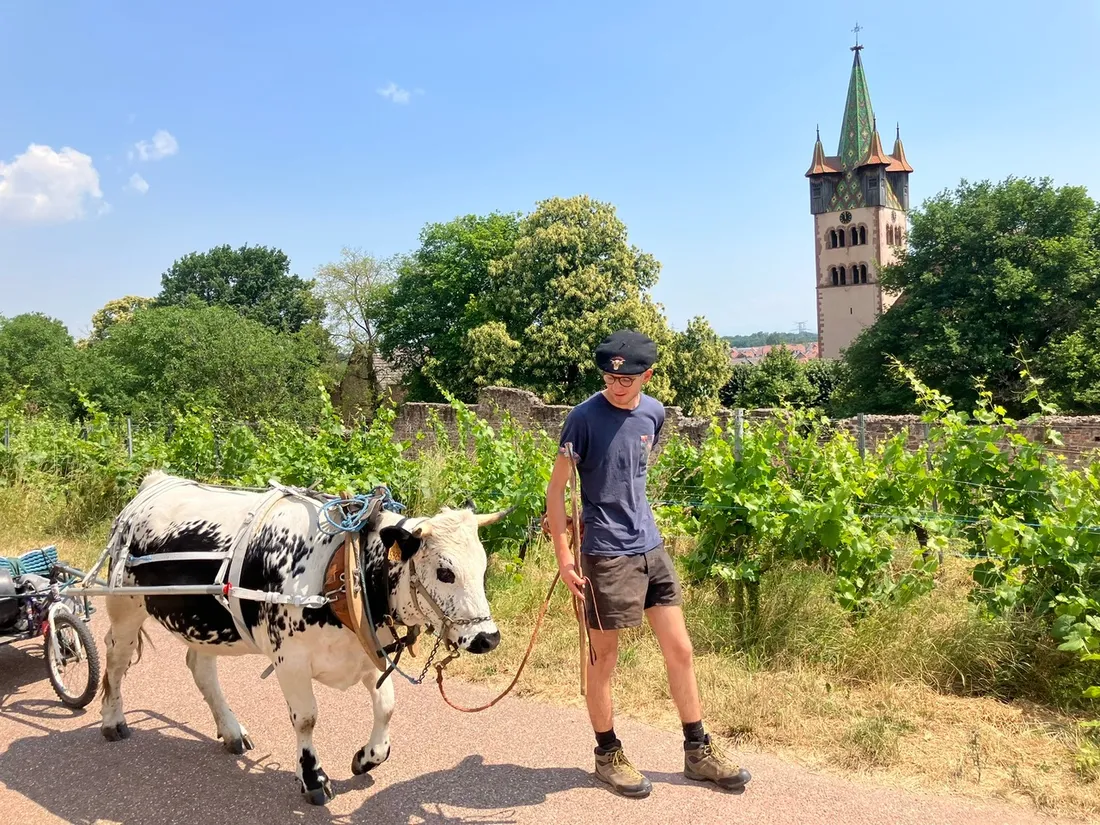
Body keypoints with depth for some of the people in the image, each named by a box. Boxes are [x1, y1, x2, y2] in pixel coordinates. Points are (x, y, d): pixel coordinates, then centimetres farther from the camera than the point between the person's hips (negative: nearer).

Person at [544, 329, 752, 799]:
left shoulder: (654, 412, 3)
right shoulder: (585, 417, -13)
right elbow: (556, 489, -11)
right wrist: (563, 557, -15)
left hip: (651, 546, 6)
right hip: (607, 553, -5)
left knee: (680, 649, 11)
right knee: (604, 659, 7)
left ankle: (698, 750, 26)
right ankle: (608, 754, 25)